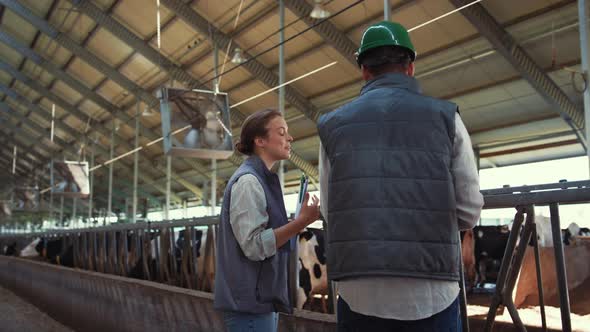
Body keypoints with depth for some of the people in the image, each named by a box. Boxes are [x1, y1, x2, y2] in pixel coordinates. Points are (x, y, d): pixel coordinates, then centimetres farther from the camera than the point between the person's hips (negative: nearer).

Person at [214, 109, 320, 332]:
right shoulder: (248, 181, -14)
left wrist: (300, 221, 12)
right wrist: (302, 221, -24)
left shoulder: (263, 180, 16)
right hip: (250, 301, -10)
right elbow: (254, 246, -21)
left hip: (262, 298, 10)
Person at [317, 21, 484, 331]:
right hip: (431, 296, -1)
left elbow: (329, 212, 8)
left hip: (359, 296, 1)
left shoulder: (333, 125, 5)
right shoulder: (445, 117, 1)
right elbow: (469, 212, 2)